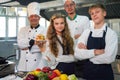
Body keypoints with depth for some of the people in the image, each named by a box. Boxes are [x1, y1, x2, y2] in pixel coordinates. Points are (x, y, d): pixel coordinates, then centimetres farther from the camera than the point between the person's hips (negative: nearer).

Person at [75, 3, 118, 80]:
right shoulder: (86, 32, 1)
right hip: (87, 72, 3)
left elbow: (108, 58, -19)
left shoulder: (111, 33, -8)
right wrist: (95, 52, -20)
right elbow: (77, 54, -8)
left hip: (104, 73, -3)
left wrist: (86, 53, -10)